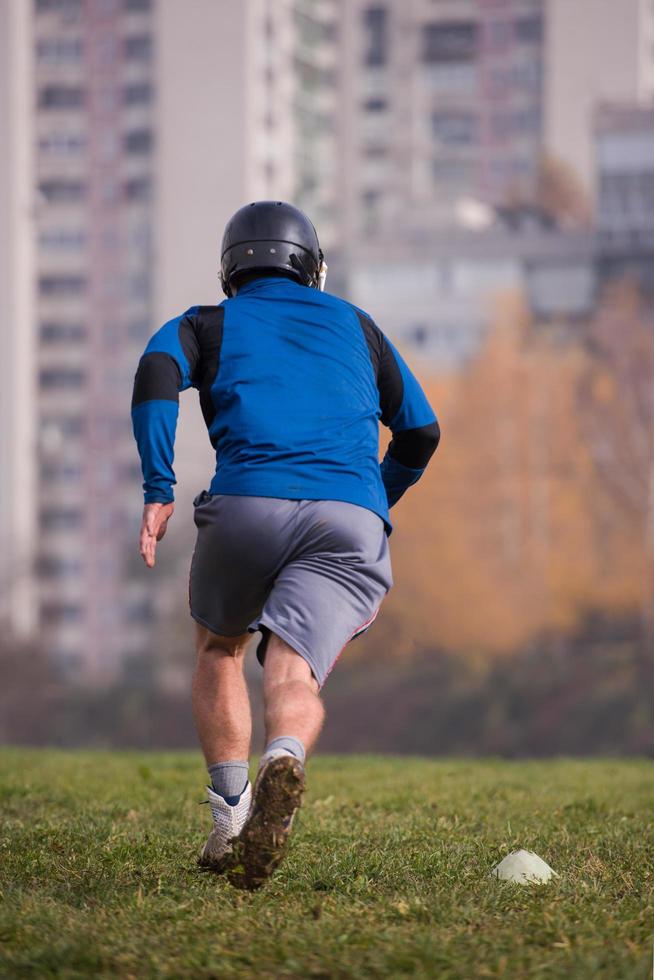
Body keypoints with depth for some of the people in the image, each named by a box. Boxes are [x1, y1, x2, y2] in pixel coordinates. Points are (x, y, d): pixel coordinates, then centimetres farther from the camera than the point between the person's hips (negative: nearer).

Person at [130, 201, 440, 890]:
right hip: (353, 519, 1)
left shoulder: (208, 324, 21)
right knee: (294, 673, -12)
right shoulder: (353, 324, 29)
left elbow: (158, 371, -2)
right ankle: (284, 762, -47)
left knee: (219, 648, 25)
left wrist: (158, 491, -6)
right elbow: (420, 432, 30)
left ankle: (229, 814, 13)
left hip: (248, 504, -1)